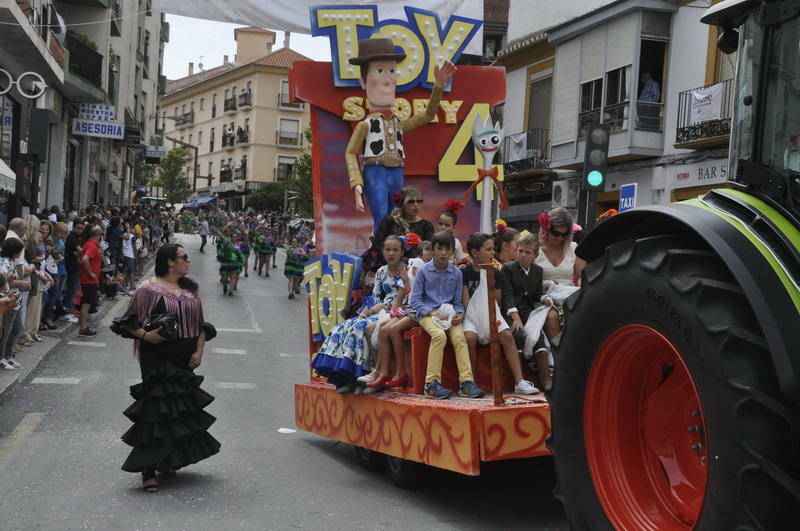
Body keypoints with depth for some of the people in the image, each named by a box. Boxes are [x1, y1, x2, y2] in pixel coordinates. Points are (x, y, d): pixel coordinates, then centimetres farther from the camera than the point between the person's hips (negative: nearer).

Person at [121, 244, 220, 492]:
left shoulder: (190, 289, 12)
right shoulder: (149, 290, -7)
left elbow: (201, 325, 16)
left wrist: (199, 351, 4)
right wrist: (146, 335, -23)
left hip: (185, 361, 7)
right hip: (158, 359, -6)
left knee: (180, 410, 11)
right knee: (156, 411, -9)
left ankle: (167, 462, 26)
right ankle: (148, 470, -3)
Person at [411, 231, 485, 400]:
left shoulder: (456, 273, 11)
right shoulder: (424, 271, 3)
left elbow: (458, 301, 15)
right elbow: (415, 299, 1)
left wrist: (459, 314, -7)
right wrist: (433, 313, -12)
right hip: (428, 314, -3)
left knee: (459, 336, -27)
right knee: (439, 335, -33)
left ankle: (466, 382, -29)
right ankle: (432, 383, -32)